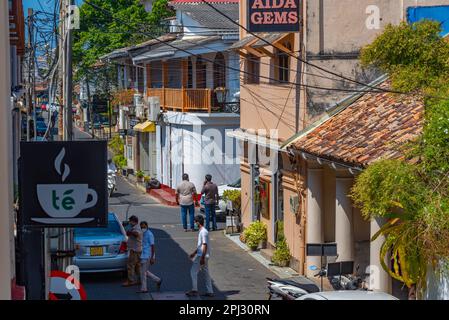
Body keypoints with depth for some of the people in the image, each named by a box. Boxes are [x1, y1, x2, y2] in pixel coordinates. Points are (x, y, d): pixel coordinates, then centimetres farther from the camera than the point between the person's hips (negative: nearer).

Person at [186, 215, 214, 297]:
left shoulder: (203, 232, -17)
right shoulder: (202, 231, 14)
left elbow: (205, 245, -22)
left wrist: (202, 257, -24)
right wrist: (194, 253, 28)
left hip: (202, 256, -10)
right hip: (203, 256, 10)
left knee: (193, 271, -5)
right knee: (206, 273, 10)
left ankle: (194, 290, -4)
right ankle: (210, 291, 12)